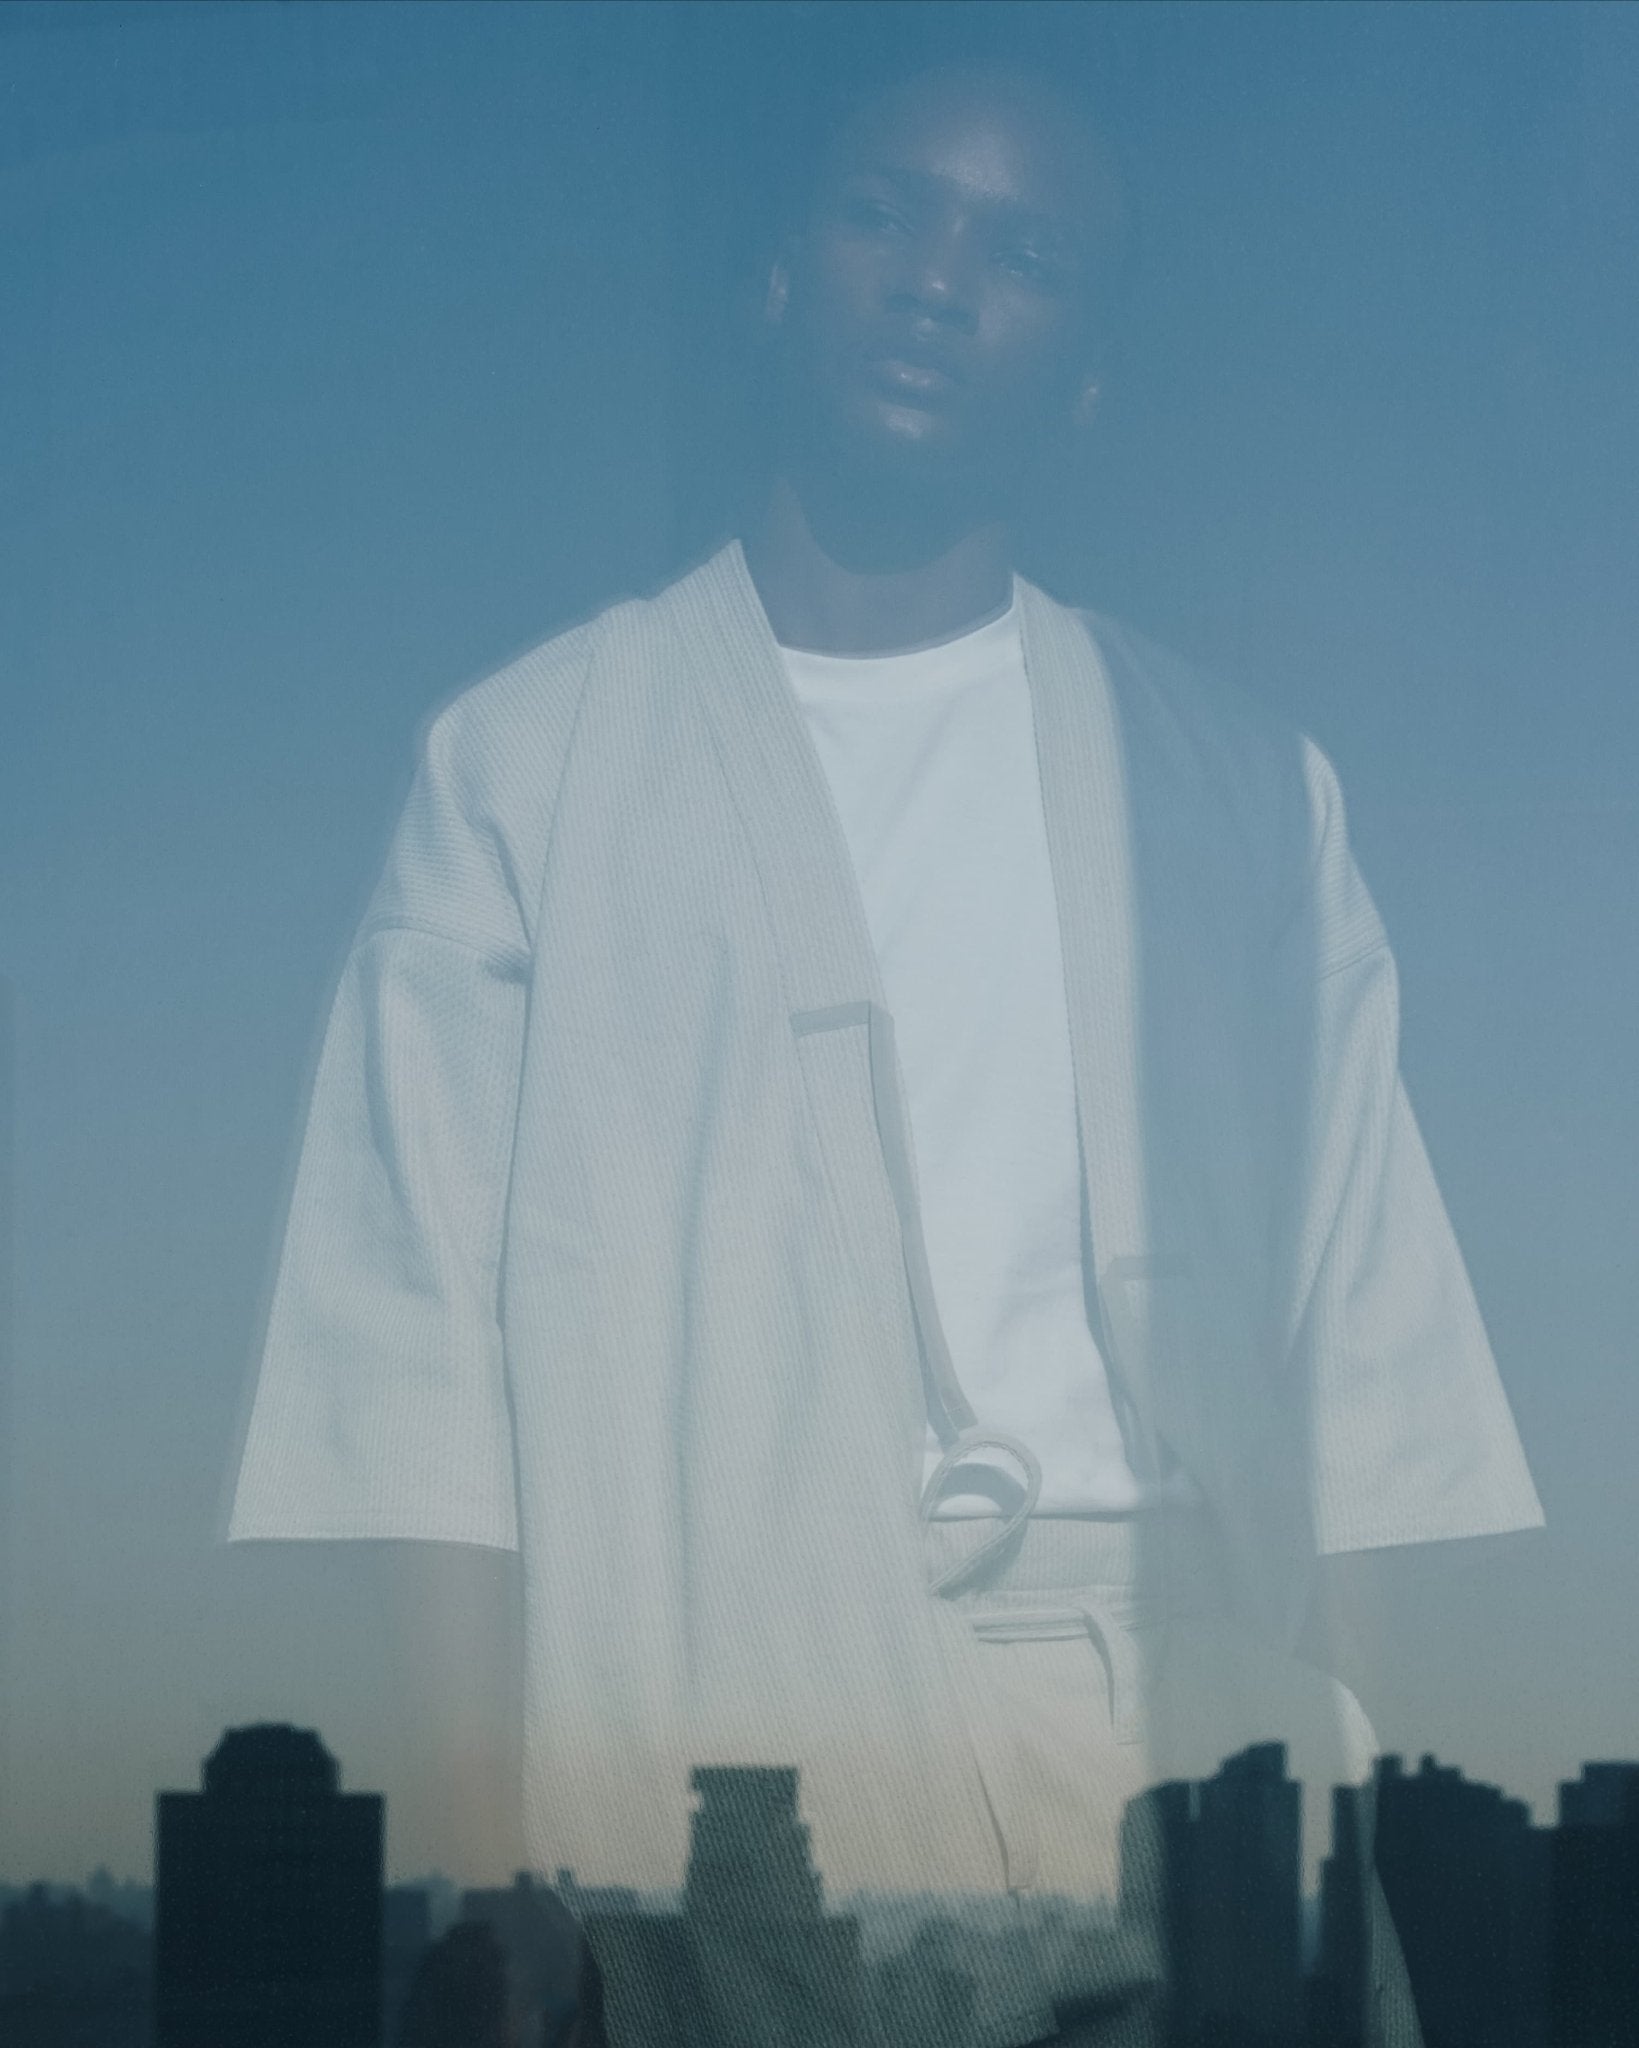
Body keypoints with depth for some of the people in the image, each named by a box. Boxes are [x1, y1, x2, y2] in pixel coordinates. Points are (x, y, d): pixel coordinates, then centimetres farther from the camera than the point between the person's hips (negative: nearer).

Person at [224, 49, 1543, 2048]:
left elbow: (1376, 1362, 10)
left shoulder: (1248, 798, 18)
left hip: (1193, 1724, 2)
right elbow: (411, 1347, 4)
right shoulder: (523, 766, 12)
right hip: (725, 1779, -2)